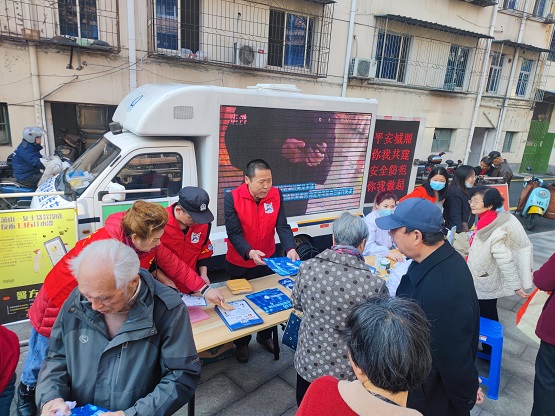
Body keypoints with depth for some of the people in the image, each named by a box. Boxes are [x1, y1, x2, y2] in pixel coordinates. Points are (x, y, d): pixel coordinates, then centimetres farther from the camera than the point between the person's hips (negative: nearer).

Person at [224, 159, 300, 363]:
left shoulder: (276, 195, -11)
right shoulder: (232, 198, -20)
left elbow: (282, 226, -12)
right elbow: (234, 232, -23)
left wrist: (290, 249, -29)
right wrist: (250, 252, -39)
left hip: (267, 261, 3)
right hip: (239, 264, -3)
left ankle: (265, 336, 45)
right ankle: (242, 343, 38)